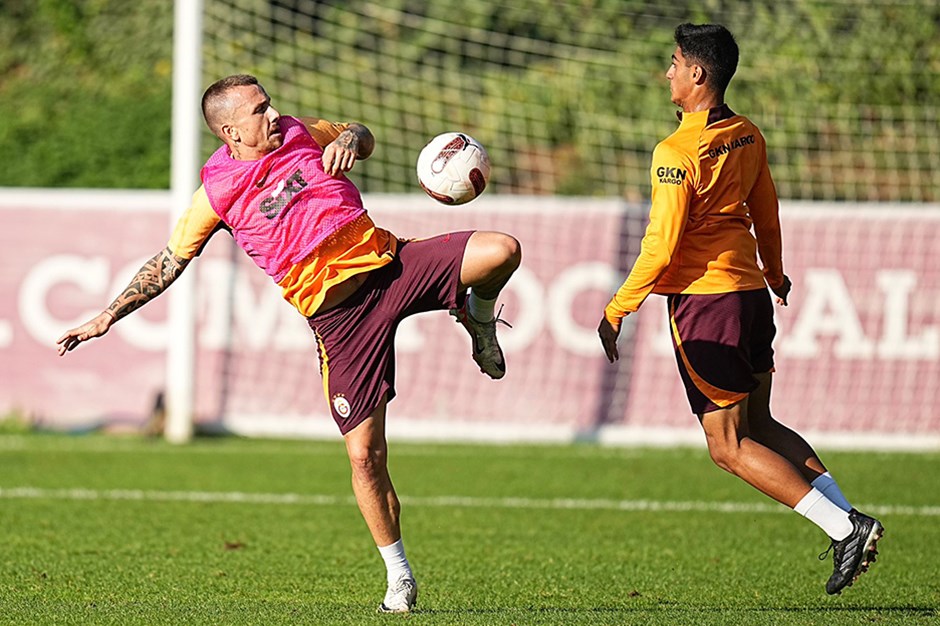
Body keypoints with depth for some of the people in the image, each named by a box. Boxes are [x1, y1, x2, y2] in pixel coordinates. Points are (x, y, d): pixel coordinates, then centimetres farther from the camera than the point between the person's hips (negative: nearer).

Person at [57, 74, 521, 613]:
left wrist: (349, 140, 0)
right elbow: (170, 261, 9)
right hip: (338, 314, -2)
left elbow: (363, 137, 25)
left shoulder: (301, 135, 8)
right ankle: (399, 578, 11)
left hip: (388, 261, 2)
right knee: (366, 456, -7)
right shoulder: (217, 193, 0)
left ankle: (478, 316, 13)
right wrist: (108, 316, 6)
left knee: (502, 250, -23)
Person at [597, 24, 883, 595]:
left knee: (730, 448, -2)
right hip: (750, 293, 8)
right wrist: (775, 274, 36)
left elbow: (661, 248, -18)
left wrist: (616, 312, -9)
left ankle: (844, 528, -11)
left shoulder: (677, 153, -17)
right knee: (758, 425, 20)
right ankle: (848, 517, 8)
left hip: (703, 300, -8)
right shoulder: (748, 137, 6)